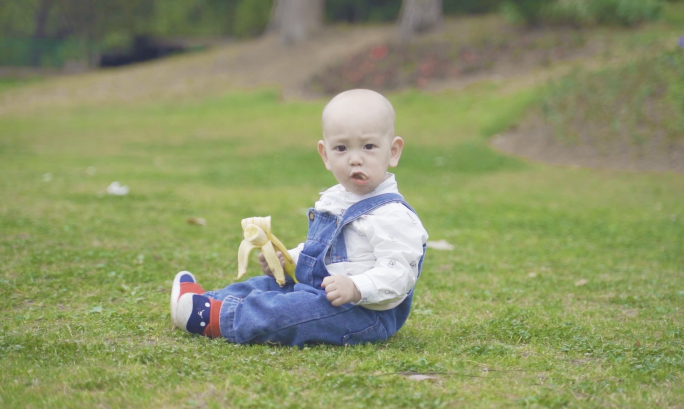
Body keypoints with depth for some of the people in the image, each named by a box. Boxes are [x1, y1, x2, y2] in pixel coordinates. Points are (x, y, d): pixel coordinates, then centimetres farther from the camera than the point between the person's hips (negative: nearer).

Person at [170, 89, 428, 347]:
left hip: (366, 313, -10)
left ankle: (216, 319, -20)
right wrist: (286, 260, 12)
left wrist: (356, 288, -40)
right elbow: (316, 250, 28)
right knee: (267, 285, 13)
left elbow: (398, 274, -27)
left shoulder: (392, 215, -19)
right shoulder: (330, 202, 12)